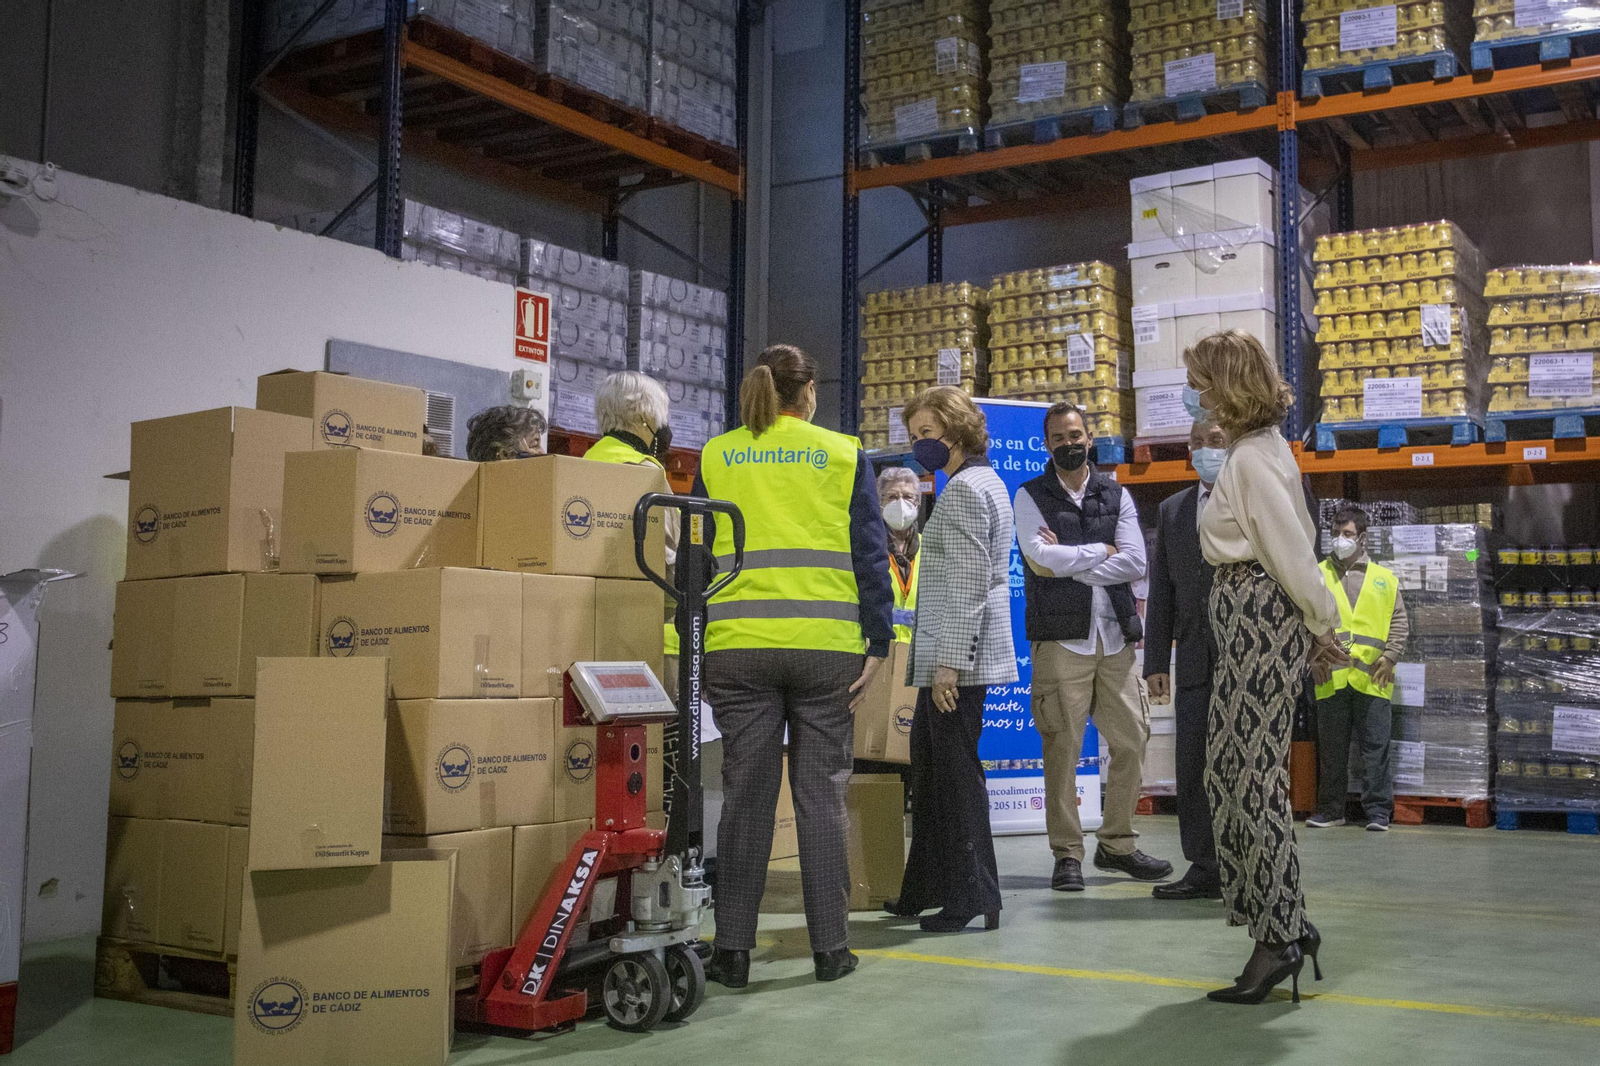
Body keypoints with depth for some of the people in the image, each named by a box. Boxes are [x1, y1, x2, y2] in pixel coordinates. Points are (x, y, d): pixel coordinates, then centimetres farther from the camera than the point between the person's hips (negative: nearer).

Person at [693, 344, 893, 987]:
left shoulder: (715, 457, 9)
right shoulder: (843, 454, 6)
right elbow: (869, 555, 1)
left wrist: (695, 649, 12)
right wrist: (877, 644, 2)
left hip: (738, 646, 1)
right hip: (826, 646, -1)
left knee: (745, 795, 6)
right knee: (821, 795, 7)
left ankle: (732, 950, 9)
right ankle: (830, 946, 12)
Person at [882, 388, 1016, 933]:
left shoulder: (963, 488, -13)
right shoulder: (984, 481, 19)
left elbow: (967, 584, -20)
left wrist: (948, 662, -22)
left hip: (957, 654, -11)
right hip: (952, 652, 11)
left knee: (957, 771, -4)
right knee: (929, 765, 14)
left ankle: (974, 898, 3)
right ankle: (926, 889, 23)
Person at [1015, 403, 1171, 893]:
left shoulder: (1116, 496, 13)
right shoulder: (1031, 497, 4)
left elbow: (1136, 563, 0)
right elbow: (1040, 557, -12)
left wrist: (1069, 563, -8)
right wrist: (1101, 550, -3)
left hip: (1114, 636, 4)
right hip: (1060, 637, -3)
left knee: (1131, 740, 4)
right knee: (1062, 747, -3)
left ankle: (1117, 843, 19)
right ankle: (1067, 854, 6)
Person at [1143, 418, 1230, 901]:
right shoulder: (1172, 509, 15)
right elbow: (1161, 592, 14)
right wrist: (1156, 661, 8)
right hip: (1195, 658, 5)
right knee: (1192, 767, 6)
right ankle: (1204, 870, 15)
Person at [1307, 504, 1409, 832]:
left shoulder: (1384, 578, 12)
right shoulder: (1318, 575, 10)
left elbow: (1399, 622, 10)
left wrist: (1390, 656, -3)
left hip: (1372, 678, 0)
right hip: (1331, 677, 0)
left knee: (1376, 746, 0)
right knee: (1331, 748, 6)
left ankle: (1378, 810, 7)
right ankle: (1331, 809, 15)